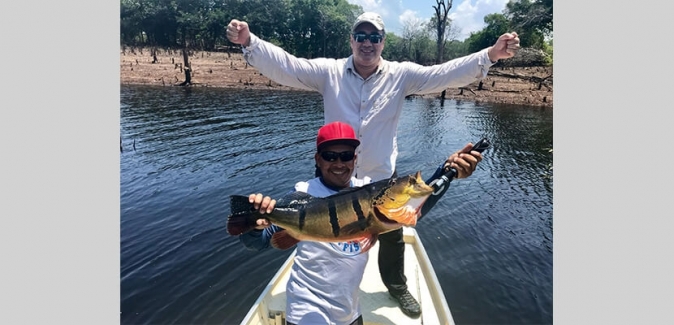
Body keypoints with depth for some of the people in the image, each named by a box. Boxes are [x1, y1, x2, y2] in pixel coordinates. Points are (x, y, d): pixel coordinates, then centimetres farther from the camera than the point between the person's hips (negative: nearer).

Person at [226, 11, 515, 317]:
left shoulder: (401, 75, -7)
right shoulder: (328, 71, -8)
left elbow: (444, 73, -14)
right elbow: (285, 66, -15)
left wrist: (491, 55, -28)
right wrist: (249, 42, -30)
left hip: (383, 178, 1)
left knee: (392, 238, 20)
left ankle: (397, 287, 49)